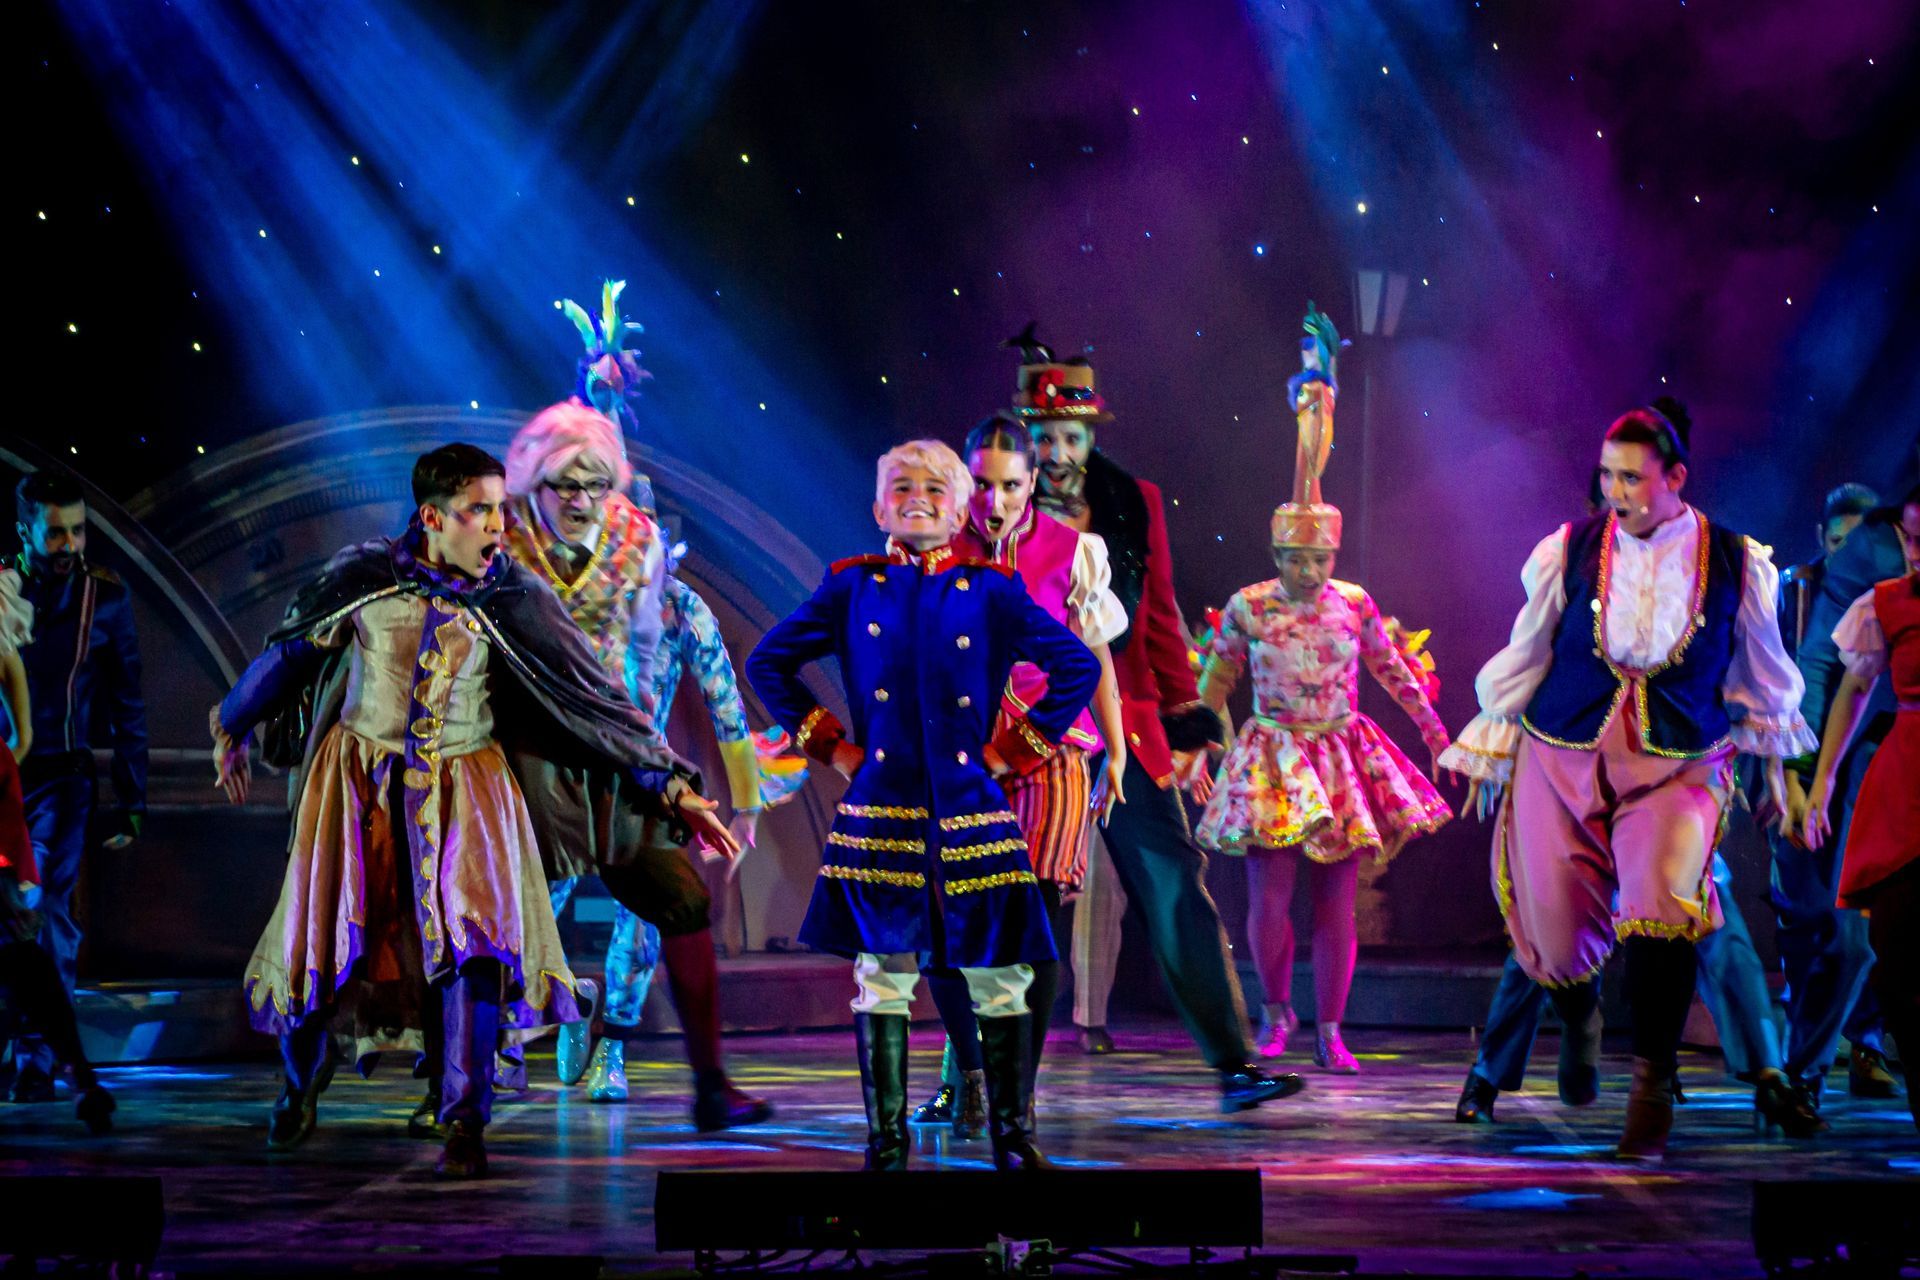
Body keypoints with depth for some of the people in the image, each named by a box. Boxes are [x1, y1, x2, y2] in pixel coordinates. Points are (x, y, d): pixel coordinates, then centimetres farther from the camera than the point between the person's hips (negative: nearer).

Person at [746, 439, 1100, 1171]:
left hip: (971, 810, 0)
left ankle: (1012, 1136, 11)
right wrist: (827, 743, 7)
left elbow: (1078, 666, 6)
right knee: (882, 975, 1)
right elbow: (770, 661, 14)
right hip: (879, 810, 0)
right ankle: (886, 1139, 9)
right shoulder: (852, 589, 7)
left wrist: (1015, 748, 2)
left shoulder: (991, 592, 4)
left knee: (998, 976, 1)